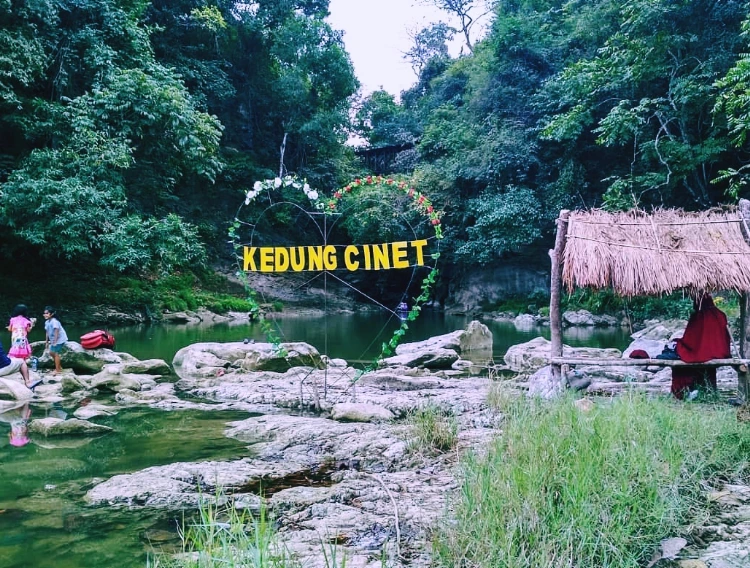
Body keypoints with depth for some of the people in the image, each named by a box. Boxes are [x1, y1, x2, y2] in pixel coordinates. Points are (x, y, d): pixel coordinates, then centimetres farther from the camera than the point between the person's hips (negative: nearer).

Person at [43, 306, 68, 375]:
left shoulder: (54, 321, -25)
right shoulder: (47, 322, 3)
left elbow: (56, 331, -27)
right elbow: (47, 332, 10)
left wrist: (55, 341, -26)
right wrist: (47, 341, 12)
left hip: (60, 339, -9)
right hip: (53, 340, 9)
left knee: (56, 353, -8)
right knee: (51, 353, 14)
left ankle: (57, 370, 1)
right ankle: (59, 367, 28)